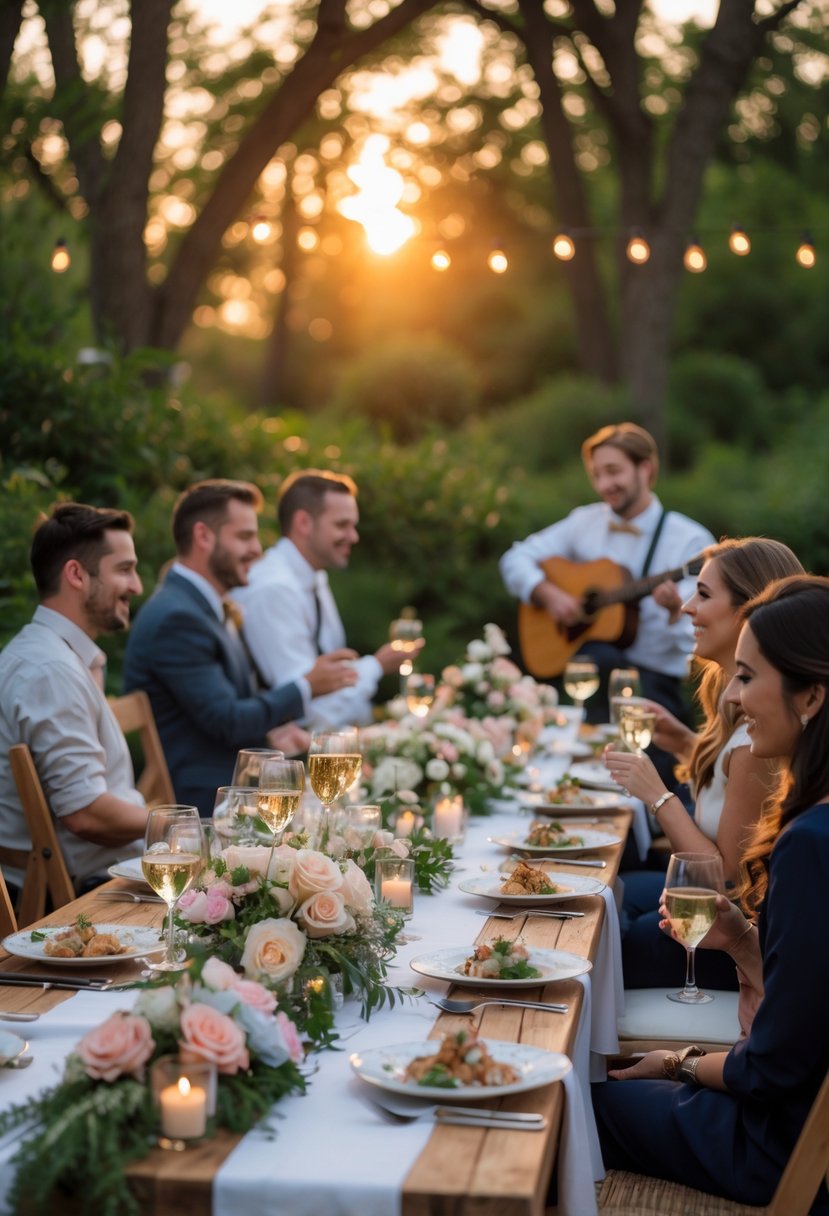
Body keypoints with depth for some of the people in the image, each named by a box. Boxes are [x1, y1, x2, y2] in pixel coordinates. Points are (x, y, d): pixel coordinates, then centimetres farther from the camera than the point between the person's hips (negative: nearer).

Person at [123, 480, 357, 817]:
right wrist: (306, 686, -9)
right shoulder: (175, 618, -18)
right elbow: (226, 721, -19)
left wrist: (268, 732, 3)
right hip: (204, 802, -9)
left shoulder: (209, 609, 14)